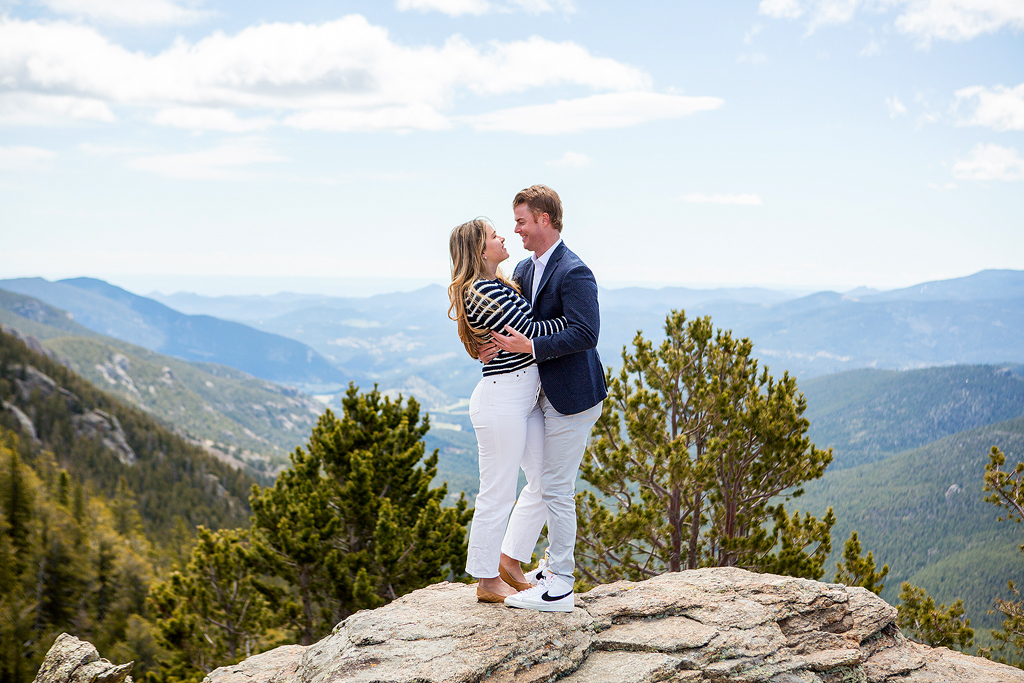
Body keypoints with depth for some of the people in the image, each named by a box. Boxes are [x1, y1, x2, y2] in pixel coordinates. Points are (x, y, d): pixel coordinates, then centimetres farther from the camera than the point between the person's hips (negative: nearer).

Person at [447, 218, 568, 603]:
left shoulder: (499, 285, 14)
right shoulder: (481, 291, -17)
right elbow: (529, 331, -20)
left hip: (523, 398, 10)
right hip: (500, 401, -10)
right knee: (498, 494, 1)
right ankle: (487, 582, 15)